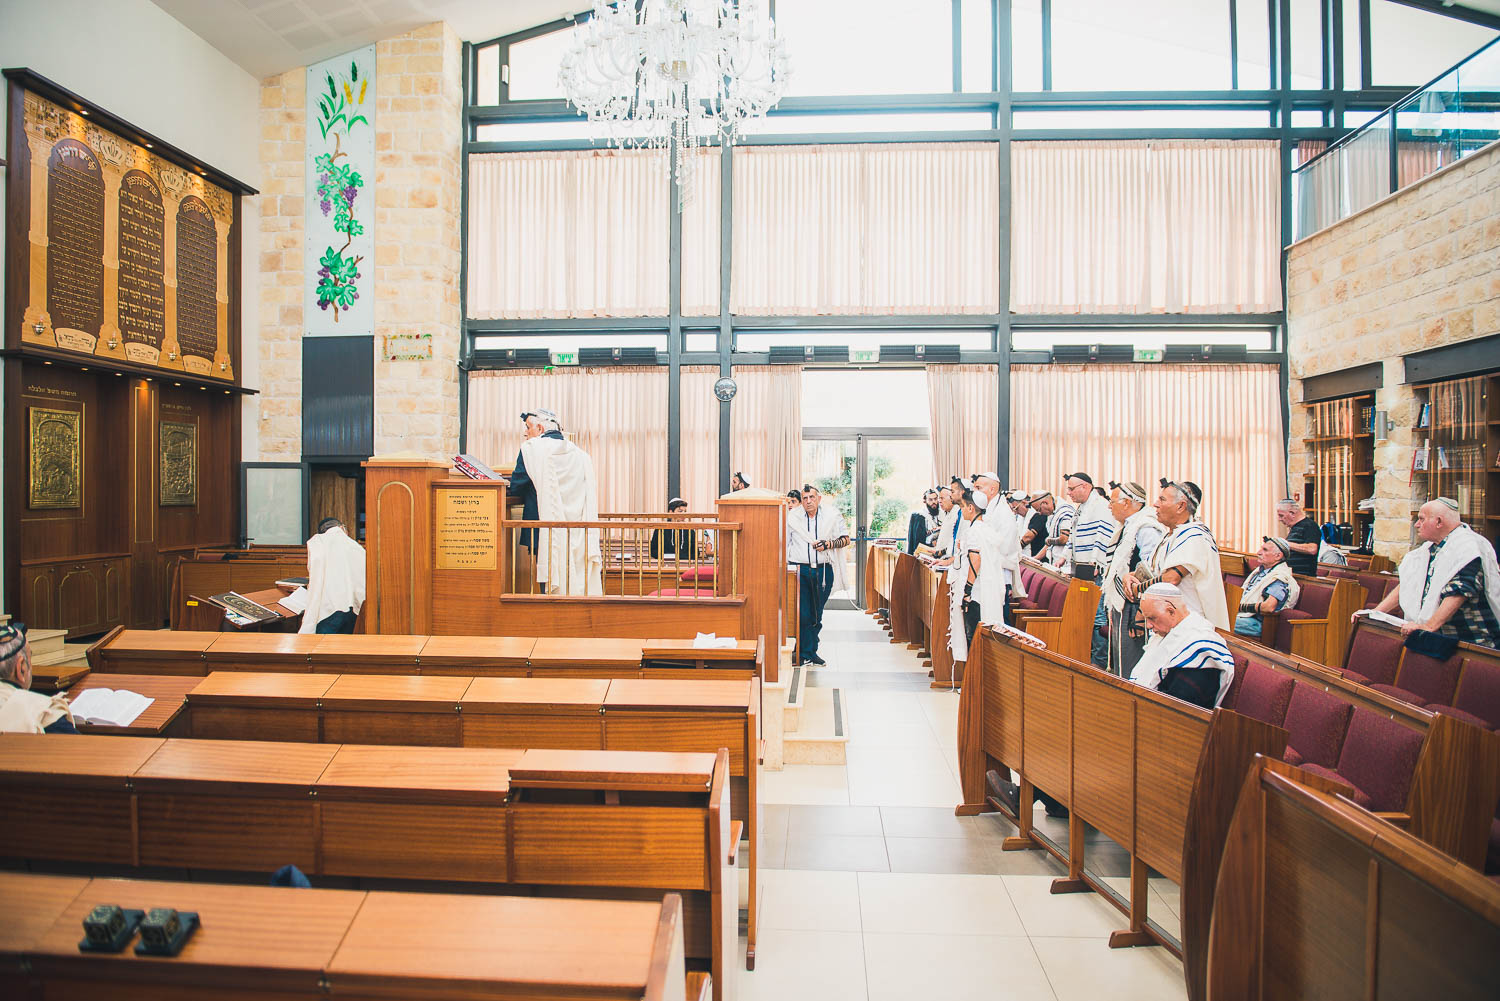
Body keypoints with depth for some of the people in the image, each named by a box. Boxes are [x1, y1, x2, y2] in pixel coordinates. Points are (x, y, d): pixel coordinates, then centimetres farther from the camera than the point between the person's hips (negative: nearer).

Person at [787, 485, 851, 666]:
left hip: (823, 571, 1)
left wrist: (829, 544, -8)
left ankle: (810, 652, 20)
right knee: (803, 614, -6)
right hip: (801, 570, -1)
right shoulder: (792, 517, 4)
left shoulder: (832, 515, 5)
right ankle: (806, 653, 5)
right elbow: (784, 543, 11)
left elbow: (846, 539, 10)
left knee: (817, 614, 8)